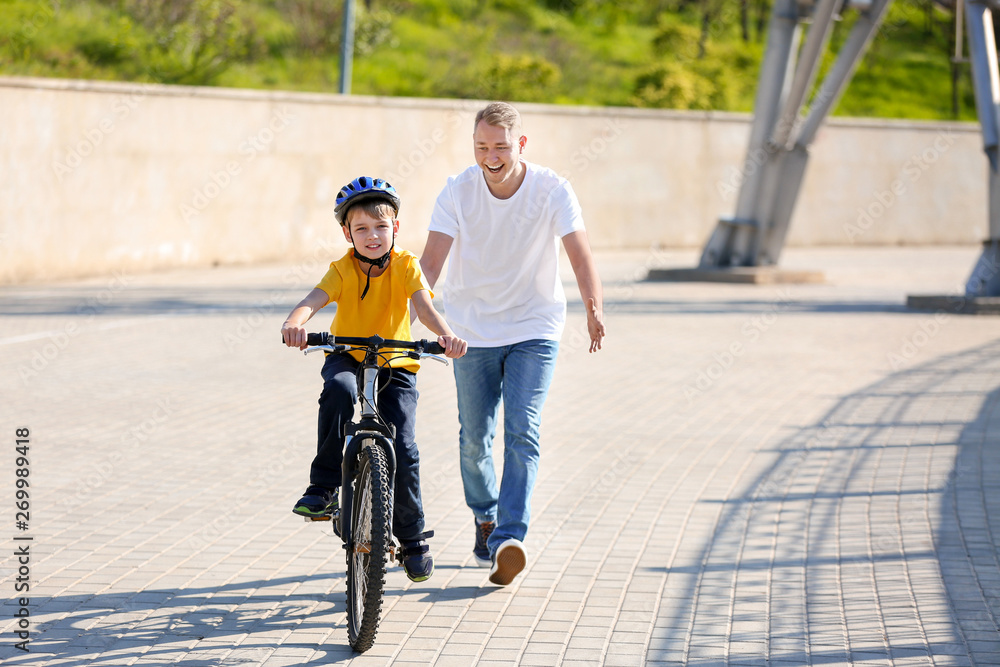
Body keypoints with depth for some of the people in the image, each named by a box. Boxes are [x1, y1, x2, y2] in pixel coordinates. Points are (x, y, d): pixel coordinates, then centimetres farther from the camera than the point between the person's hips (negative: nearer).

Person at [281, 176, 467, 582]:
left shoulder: (405, 266, -12)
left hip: (396, 366, 0)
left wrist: (446, 334, -49)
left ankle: (413, 538, 10)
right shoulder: (343, 270, -13)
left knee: (403, 451, -11)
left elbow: (423, 305, -27)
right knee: (338, 389, -37)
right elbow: (314, 299, -30)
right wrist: (294, 323, -53)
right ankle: (324, 487, -25)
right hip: (347, 358, 0)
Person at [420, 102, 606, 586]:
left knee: (522, 433, -14)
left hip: (534, 330, -1)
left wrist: (593, 306, -45)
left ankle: (508, 538, -17)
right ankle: (485, 519, 32)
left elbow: (579, 251, -26)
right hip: (473, 330, 2)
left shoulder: (551, 190, -14)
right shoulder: (458, 192, -11)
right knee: (474, 437, 6)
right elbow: (432, 259, -19)